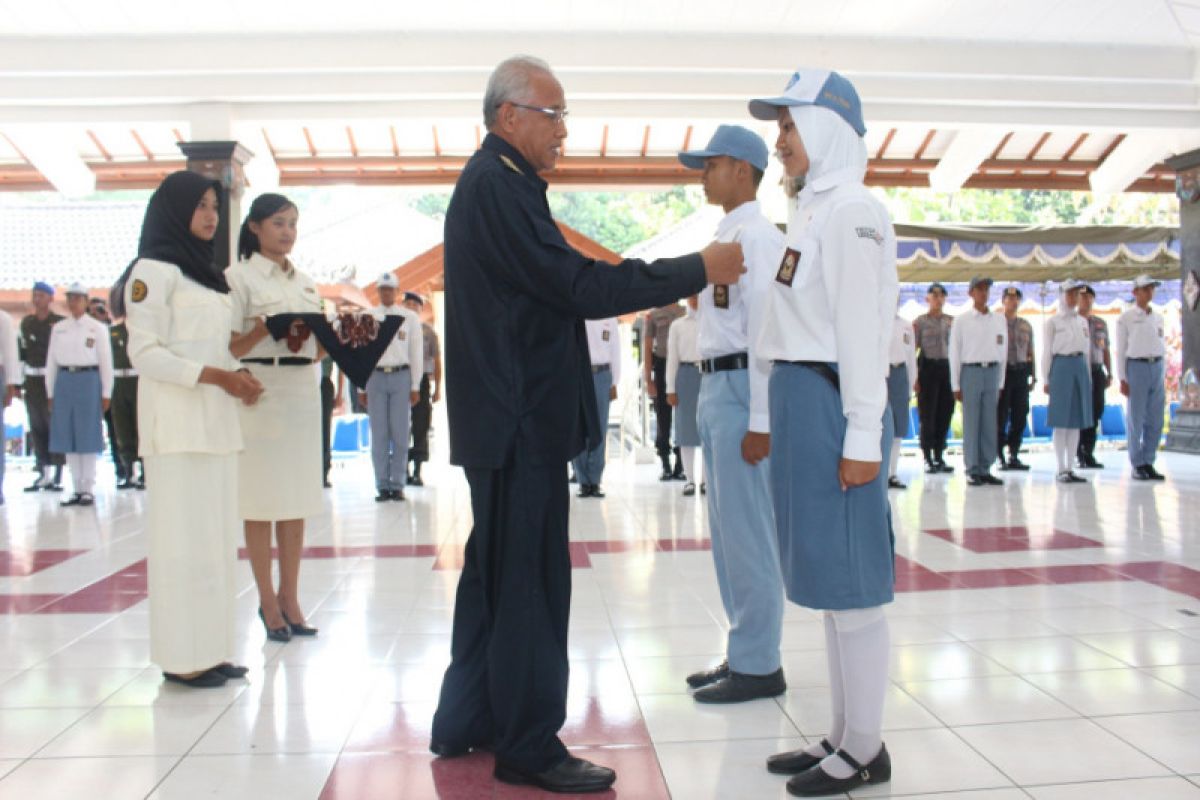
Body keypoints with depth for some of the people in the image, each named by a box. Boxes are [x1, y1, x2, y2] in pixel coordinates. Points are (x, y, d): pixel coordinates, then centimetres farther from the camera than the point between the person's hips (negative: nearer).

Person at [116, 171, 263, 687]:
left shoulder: (206, 273, 19)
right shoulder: (154, 270, -4)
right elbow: (144, 353, -11)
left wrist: (239, 377, 2)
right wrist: (216, 375, -18)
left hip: (216, 418, 8)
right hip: (177, 420, -8)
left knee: (216, 535, 7)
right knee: (182, 536, -6)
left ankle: (210, 648, 13)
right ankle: (183, 656, 1)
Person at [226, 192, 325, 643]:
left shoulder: (306, 283, 17)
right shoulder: (239, 276, 1)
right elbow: (230, 347, -6)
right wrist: (264, 330, -23)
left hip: (303, 391, 5)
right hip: (259, 392, -5)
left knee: (297, 499, 6)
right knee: (261, 501, -1)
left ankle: (290, 598, 14)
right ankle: (268, 601, 9)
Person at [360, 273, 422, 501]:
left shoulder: (410, 317, 8)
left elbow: (417, 352, 6)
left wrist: (415, 386, 1)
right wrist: (361, 387, 6)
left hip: (401, 376, -1)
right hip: (375, 376, 1)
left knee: (400, 433, -1)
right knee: (379, 434, 0)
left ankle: (397, 484, 5)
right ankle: (382, 485, 5)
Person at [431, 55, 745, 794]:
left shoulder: (495, 182, 18)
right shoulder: (498, 185, -15)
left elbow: (556, 285, 16)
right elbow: (578, 285, -21)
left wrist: (665, 283, 10)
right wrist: (698, 270, -16)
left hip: (512, 417, 11)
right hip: (521, 420, -11)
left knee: (497, 576, 17)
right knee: (529, 582, -1)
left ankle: (466, 723, 30)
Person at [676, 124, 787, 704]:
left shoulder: (756, 236, -11)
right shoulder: (725, 236, 18)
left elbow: (764, 330, -18)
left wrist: (760, 422, -20)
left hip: (740, 386, -10)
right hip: (714, 384, 10)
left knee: (747, 532, -3)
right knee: (727, 531, 16)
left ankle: (758, 666, 10)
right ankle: (743, 652, 28)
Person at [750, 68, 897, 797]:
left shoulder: (852, 209, -10)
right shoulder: (815, 209, 17)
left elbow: (863, 329, -16)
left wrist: (863, 436, -18)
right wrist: (784, 417, 15)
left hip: (831, 401, -10)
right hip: (800, 398, 10)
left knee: (850, 579, -1)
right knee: (827, 576, 13)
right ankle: (843, 736, 24)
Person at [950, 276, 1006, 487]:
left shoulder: (999, 320, 12)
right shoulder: (962, 320, 2)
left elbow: (1003, 351, 13)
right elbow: (954, 353, 1)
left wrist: (1001, 382, 9)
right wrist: (956, 385, -2)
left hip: (993, 372, 3)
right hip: (971, 372, -3)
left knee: (989, 423, 4)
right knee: (971, 423, -2)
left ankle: (985, 469, 10)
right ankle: (972, 471, 3)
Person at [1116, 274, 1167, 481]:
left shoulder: (1158, 317, 14)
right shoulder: (1126, 319, 0)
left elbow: (1162, 347, 17)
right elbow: (1121, 350, -2)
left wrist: (1163, 374, 13)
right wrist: (1122, 379, -7)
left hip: (1157, 367, 5)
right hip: (1136, 366, -5)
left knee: (1155, 421, 4)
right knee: (1136, 419, -1)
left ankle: (1148, 463, 13)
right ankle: (1137, 465, 6)